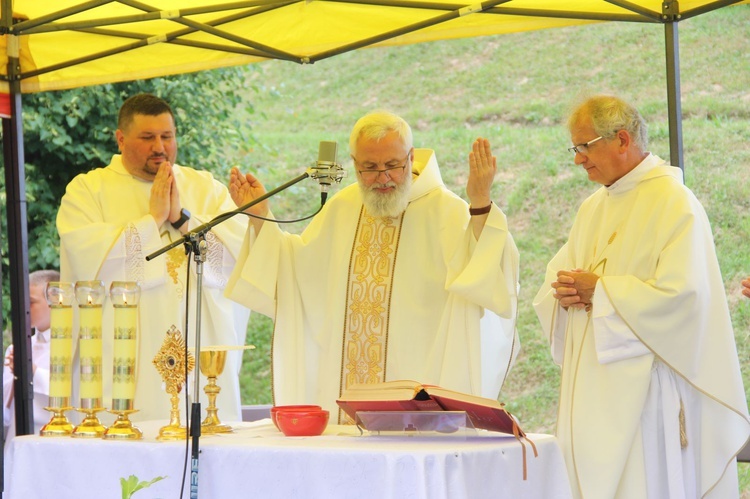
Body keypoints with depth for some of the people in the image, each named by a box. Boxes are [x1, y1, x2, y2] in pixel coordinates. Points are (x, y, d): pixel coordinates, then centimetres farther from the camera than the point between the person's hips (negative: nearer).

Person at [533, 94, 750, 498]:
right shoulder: (594, 208, 17)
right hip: (594, 392, 8)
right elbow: (554, 282, 18)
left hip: (644, 389, -8)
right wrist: (566, 293, -6)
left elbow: (678, 294, -20)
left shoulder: (674, 203, -9)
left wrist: (599, 290, -13)